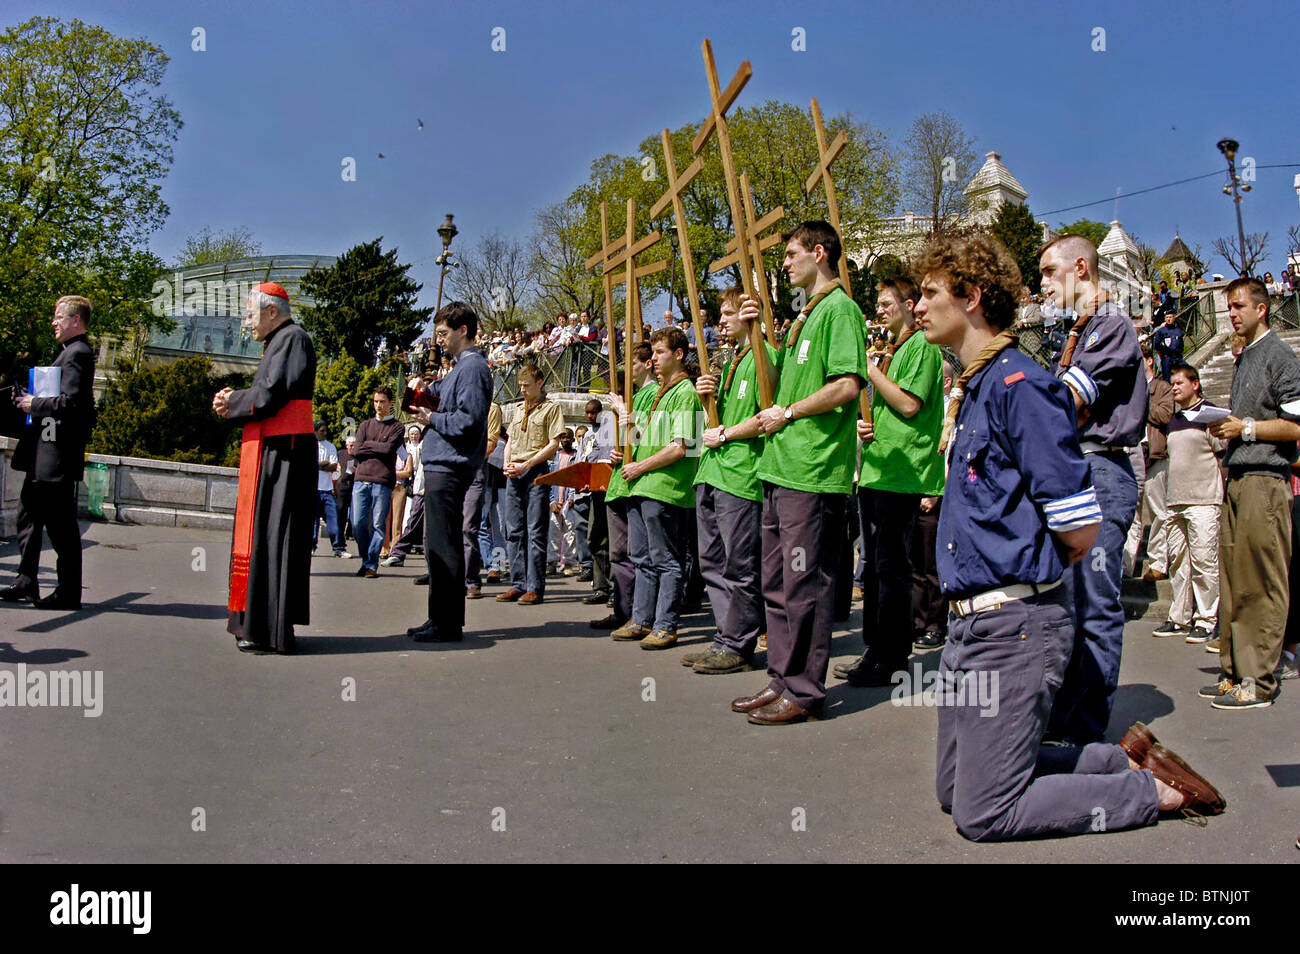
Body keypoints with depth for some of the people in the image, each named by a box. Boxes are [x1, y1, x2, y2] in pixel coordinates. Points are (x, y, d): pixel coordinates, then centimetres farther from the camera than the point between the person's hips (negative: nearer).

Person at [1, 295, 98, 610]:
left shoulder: (77, 353, -13)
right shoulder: (72, 352, 18)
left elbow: (70, 402, -24)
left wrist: (35, 404, -12)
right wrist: (31, 400, 10)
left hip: (57, 457, -11)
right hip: (43, 457, 11)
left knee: (60, 523, -5)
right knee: (28, 515, 15)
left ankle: (68, 593, 2)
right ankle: (26, 581, 23)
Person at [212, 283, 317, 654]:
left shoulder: (291, 338, -10)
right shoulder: (279, 341, 22)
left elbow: (270, 396, -19)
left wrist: (231, 402, -2)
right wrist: (235, 400, 4)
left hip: (281, 454, -10)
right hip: (273, 452, 10)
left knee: (270, 536, -9)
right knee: (261, 535, 12)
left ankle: (271, 633, -5)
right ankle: (258, 623, 19)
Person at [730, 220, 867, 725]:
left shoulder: (839, 308, -9)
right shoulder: (804, 315, 21)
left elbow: (847, 386, -20)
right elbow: (776, 380, 26)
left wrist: (787, 414, -10)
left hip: (814, 472, -10)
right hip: (781, 468, 10)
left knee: (805, 584, -3)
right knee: (777, 583, 13)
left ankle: (805, 692, 6)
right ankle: (782, 679, 23)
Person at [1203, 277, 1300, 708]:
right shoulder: (1243, 359, 21)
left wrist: (1247, 428, -12)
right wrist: (1225, 427, 12)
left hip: (1265, 481, -9)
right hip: (1237, 479, 9)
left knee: (1262, 586, -6)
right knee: (1233, 581, 8)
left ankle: (1258, 681, -3)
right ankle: (1235, 672, 14)